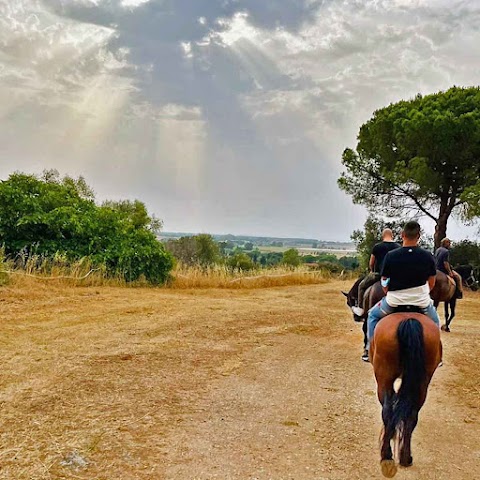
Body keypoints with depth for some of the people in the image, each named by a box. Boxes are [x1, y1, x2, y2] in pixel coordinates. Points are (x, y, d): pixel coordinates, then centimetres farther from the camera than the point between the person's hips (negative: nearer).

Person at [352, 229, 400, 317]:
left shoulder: (377, 247, -5)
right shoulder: (398, 247, 2)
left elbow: (371, 263, 4)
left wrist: (372, 271, 24)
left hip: (379, 274, -4)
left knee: (361, 286, 15)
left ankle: (360, 309, 13)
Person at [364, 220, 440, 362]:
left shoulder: (391, 256, -12)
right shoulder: (428, 256, -7)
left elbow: (384, 282, -1)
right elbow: (431, 284, 3)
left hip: (394, 301, -1)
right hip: (422, 301, 2)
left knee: (373, 315, 26)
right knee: (435, 321, 33)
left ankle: (370, 350, 22)